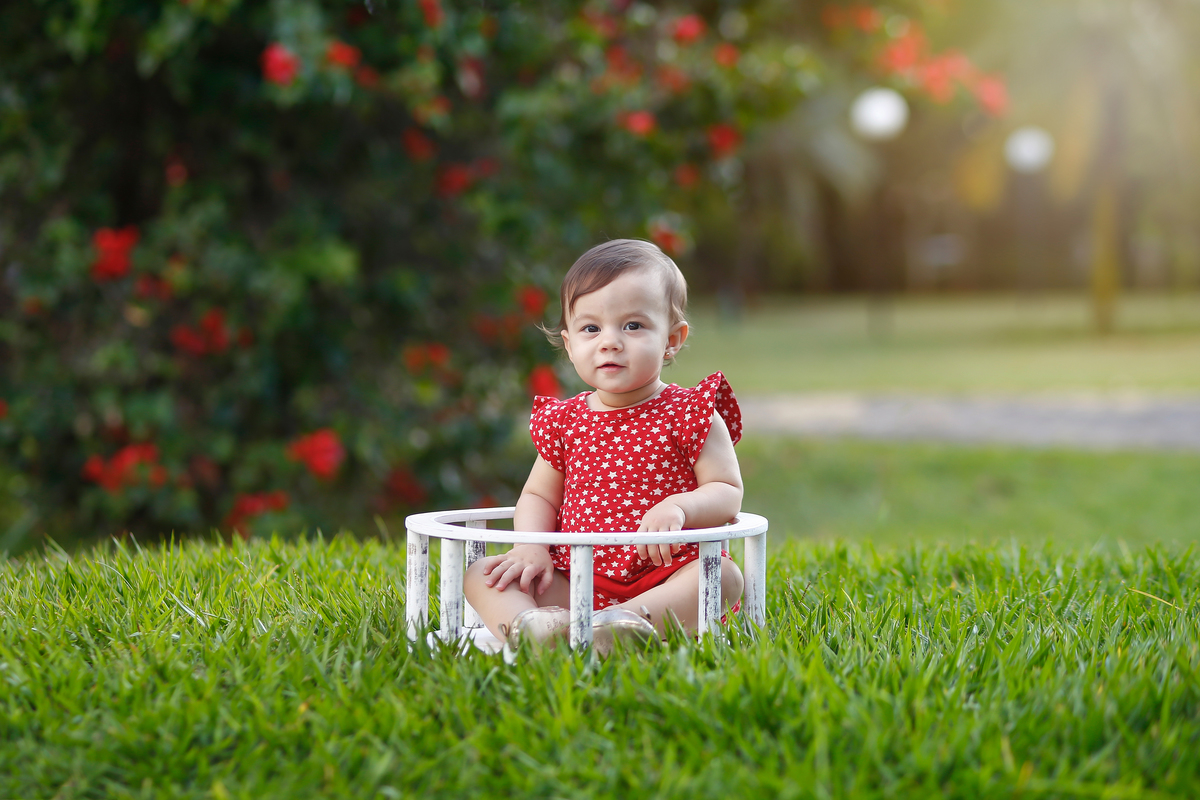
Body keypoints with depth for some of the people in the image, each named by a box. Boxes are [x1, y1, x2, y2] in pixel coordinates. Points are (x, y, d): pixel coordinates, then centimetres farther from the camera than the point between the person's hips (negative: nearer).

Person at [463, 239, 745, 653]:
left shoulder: (691, 415, -1)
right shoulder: (563, 420, 10)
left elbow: (728, 493, -3)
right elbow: (539, 495, 19)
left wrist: (678, 506, -24)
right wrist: (532, 547, -2)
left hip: (667, 580, -3)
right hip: (575, 582, 3)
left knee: (724, 576, -31)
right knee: (480, 573, -11)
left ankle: (627, 622, -49)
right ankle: (525, 624, -43)